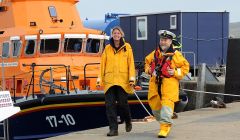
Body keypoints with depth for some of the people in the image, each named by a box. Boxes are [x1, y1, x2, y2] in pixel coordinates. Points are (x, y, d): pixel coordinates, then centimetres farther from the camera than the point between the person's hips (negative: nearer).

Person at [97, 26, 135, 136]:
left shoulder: (127, 47, 7)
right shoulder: (108, 48, 11)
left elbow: (131, 63, 3)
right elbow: (103, 63, 11)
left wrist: (132, 77, -6)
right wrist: (100, 78, 6)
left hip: (123, 80, -2)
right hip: (109, 80, 2)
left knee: (122, 103, -1)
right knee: (110, 104, -3)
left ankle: (128, 121, 27)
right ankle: (113, 129, 1)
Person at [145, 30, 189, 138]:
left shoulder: (175, 55, -2)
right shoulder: (155, 53, 12)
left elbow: (185, 66, 4)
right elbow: (147, 61, 29)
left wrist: (175, 72, -9)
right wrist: (148, 69, 10)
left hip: (169, 84, -5)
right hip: (155, 82, 5)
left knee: (167, 102, -14)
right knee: (154, 103, 10)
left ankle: (165, 126, -14)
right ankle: (162, 120, 33)